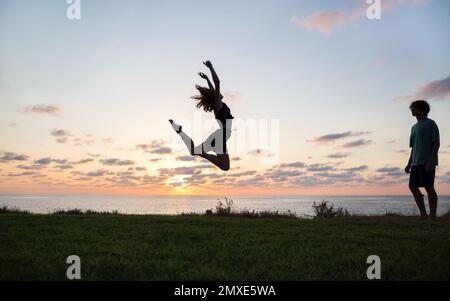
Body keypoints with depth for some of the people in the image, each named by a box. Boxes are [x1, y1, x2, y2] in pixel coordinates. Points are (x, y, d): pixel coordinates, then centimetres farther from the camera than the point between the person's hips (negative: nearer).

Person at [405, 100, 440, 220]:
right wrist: (409, 164, 17)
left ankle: (433, 216, -2)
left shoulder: (430, 124, -1)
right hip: (416, 163, 8)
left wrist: (431, 161, -18)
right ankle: (423, 214, 11)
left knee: (429, 187, -7)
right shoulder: (414, 127, 21)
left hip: (427, 162, -8)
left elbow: (436, 143, -9)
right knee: (413, 186, 3)